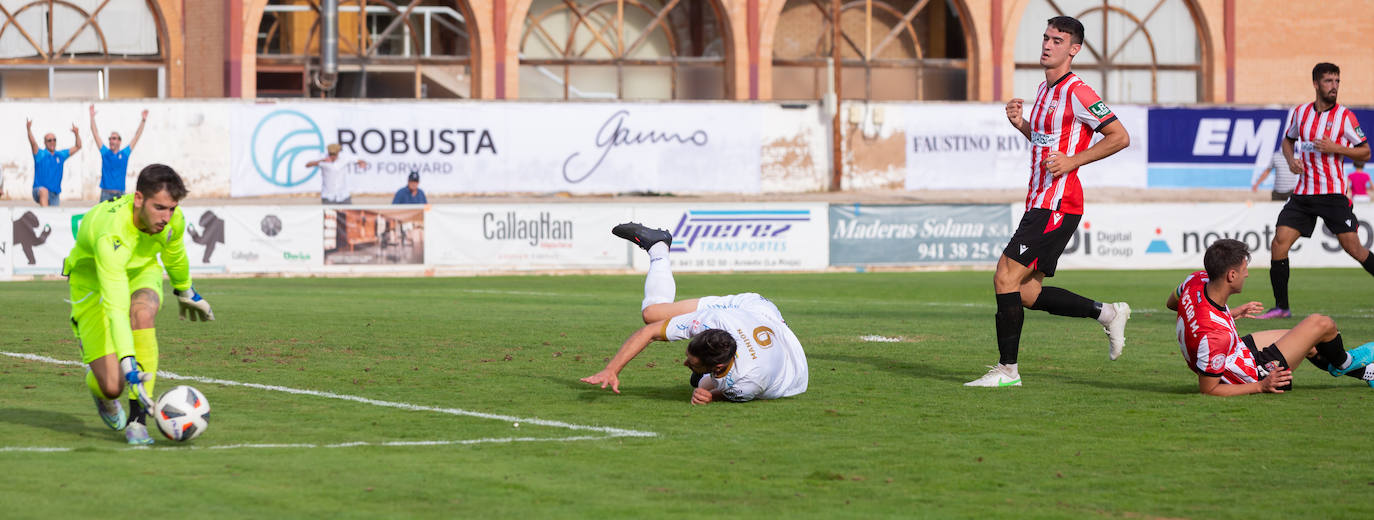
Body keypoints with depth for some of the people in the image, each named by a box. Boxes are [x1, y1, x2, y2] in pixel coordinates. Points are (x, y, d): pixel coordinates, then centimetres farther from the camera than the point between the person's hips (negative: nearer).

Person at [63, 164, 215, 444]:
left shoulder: (172, 218, -22)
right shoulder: (112, 235, -42)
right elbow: (115, 308, -49)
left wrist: (185, 291, 23)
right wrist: (128, 365, -58)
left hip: (141, 273, 4)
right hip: (93, 281, -4)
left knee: (142, 313, -35)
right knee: (112, 386, -15)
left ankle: (138, 419, -27)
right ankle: (100, 388, 28)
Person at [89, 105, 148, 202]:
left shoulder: (124, 153, 8)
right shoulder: (105, 153, 8)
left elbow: (137, 136, 10)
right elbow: (95, 134, 8)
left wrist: (143, 120, 6)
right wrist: (92, 117, 6)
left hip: (120, 194, 0)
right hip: (106, 193, 0)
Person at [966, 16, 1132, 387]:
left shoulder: (1076, 92, -12)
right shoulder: (1045, 90, 17)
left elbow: (1119, 137, -14)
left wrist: (1072, 161, -18)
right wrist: (1021, 123, 10)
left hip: (1057, 207, -10)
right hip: (1039, 204, 10)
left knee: (1006, 277, -13)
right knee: (1027, 294, 9)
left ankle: (1007, 370, -7)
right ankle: (1107, 314, 21)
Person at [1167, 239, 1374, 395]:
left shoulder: (1197, 280, -18)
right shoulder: (1216, 333, -41)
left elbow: (1171, 303, 8)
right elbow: (1207, 390, -30)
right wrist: (1260, 387, -25)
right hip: (1254, 375, -9)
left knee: (1308, 340, 28)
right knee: (1322, 324, -1)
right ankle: (1343, 363, 34)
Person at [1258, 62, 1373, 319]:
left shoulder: (1345, 116, -4)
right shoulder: (1300, 112, 8)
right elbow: (1288, 140, 24)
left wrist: (1336, 148, -15)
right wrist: (1291, 160, 3)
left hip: (1333, 194, -4)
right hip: (1303, 193, 4)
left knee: (1352, 246, -9)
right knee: (1279, 244, -7)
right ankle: (1281, 306, 4)